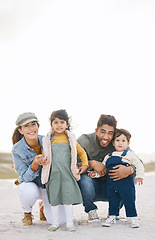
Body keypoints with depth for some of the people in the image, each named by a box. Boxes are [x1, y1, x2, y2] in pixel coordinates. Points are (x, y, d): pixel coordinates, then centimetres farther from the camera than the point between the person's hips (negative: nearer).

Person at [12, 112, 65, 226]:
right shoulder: (17, 150, -18)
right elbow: (26, 177, -20)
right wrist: (35, 164, -38)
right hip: (29, 184, -1)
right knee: (30, 191, -39)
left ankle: (44, 207, 21)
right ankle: (27, 213, -3)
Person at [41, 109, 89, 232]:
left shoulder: (71, 139, 8)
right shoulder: (48, 141, 7)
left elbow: (81, 152, 17)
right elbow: (44, 157, 17)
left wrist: (85, 164, 8)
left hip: (67, 174, -1)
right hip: (53, 174, 1)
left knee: (68, 198, -4)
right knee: (54, 198, 4)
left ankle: (69, 223, 5)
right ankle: (55, 222, 16)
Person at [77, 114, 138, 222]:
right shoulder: (84, 141, -14)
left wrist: (129, 170, -34)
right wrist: (92, 163, -33)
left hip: (108, 187, 3)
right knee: (84, 179, -36)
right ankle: (91, 211, -5)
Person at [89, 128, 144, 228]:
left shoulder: (130, 154, 2)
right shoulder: (109, 157, 16)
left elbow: (139, 165, 0)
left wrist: (139, 176, -11)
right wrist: (96, 174, 6)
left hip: (126, 183, -4)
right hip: (111, 184, 4)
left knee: (129, 201, -2)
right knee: (112, 201, 10)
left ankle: (133, 218, 10)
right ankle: (112, 217, 24)